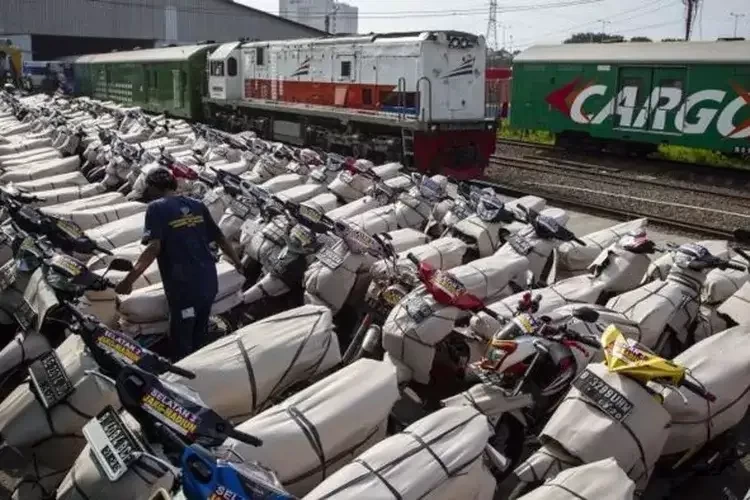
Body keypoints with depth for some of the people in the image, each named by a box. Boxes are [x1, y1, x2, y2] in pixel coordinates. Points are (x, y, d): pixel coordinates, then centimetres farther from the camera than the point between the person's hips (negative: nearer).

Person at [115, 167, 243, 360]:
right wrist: (238, 262, 27)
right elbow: (220, 238, 13)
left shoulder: (157, 208, -7)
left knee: (181, 345, 5)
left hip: (183, 285, -6)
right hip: (208, 280, 6)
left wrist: (128, 280, -22)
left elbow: (153, 248, -20)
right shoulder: (197, 205, 9)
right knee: (200, 339, 21)